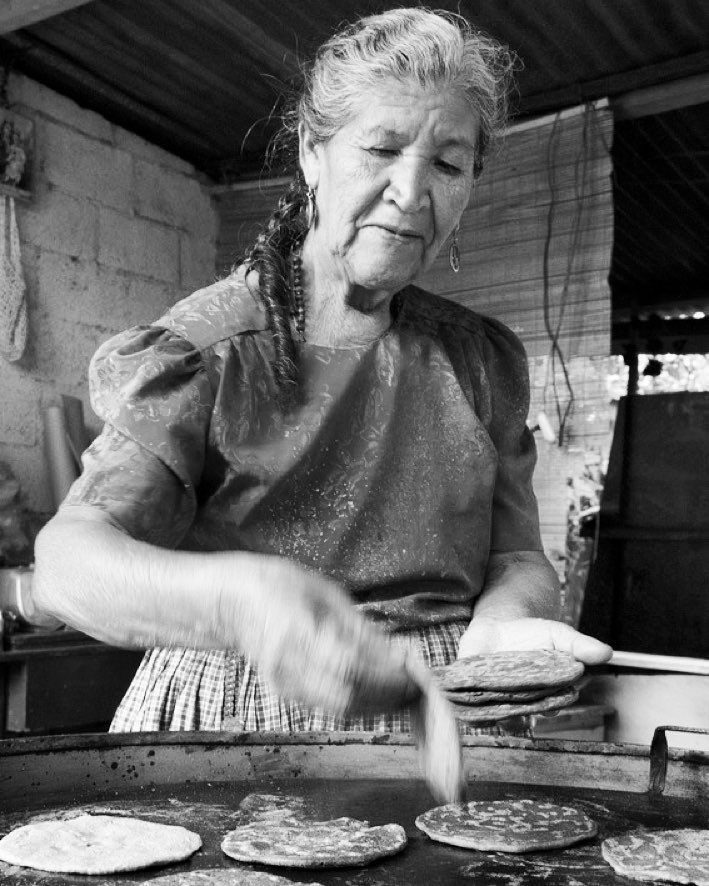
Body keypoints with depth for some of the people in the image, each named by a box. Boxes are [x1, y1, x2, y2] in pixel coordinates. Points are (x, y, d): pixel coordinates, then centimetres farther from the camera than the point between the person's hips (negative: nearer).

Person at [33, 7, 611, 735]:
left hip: (440, 733, 4)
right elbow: (67, 559, -15)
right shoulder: (204, 347, -5)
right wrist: (235, 600, -36)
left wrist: (504, 621, -16)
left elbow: (515, 553, 9)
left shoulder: (484, 360, 10)